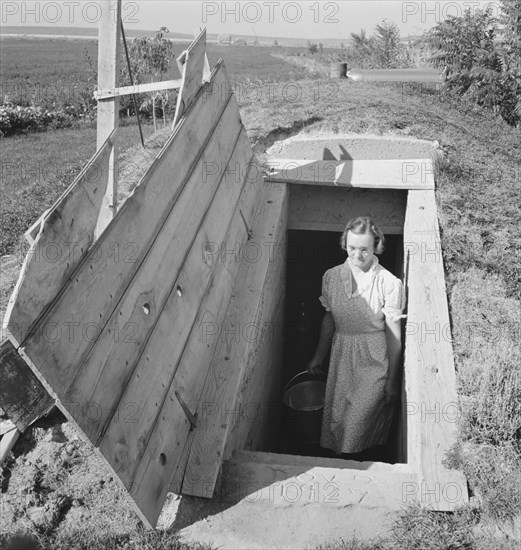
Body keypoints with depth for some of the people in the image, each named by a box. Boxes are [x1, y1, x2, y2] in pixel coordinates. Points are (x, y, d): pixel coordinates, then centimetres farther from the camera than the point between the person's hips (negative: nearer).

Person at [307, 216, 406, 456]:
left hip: (375, 360, -4)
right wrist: (318, 357, 17)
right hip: (342, 355, 4)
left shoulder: (389, 284, -17)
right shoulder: (331, 276, -4)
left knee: (359, 421, -3)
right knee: (335, 416, 10)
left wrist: (392, 378, -5)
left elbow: (394, 334, -10)